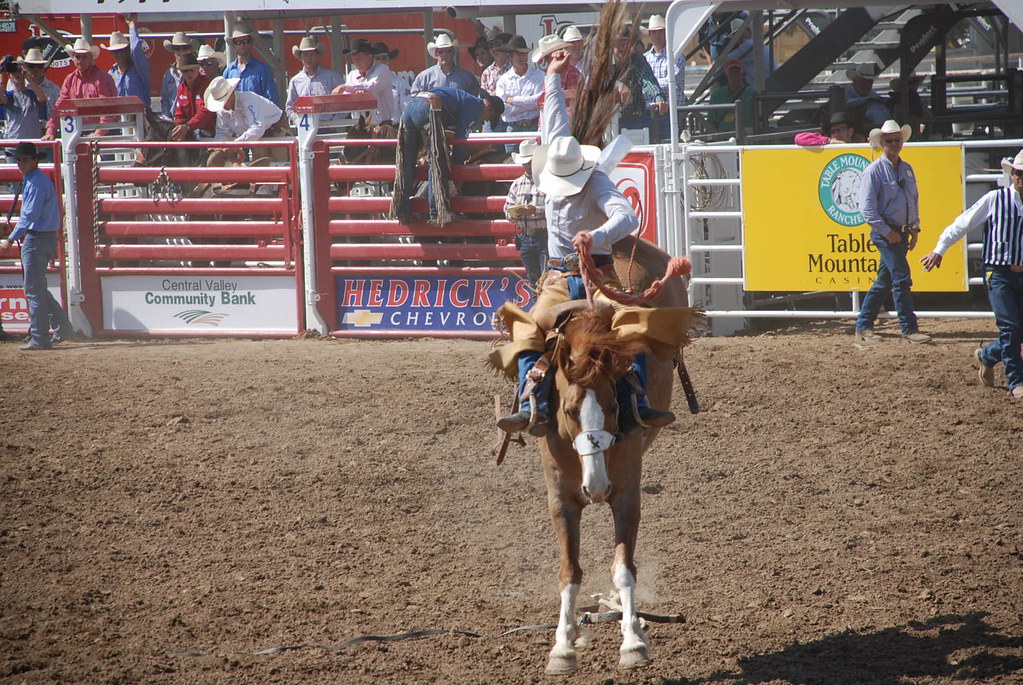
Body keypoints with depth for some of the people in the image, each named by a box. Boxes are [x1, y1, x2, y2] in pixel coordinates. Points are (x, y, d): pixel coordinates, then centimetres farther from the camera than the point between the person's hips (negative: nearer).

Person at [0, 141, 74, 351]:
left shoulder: (36, 183, -16)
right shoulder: (31, 180, 16)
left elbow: (29, 216, -24)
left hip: (37, 239, -11)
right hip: (46, 238, 11)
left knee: (34, 290, -7)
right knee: (38, 289, 16)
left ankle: (39, 339, -5)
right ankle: (62, 328, 19)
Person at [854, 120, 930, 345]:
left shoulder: (907, 169, 13)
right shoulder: (874, 170, -9)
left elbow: (914, 199, 23)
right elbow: (867, 208, -13)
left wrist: (915, 228, 13)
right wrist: (887, 232, -16)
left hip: (903, 232, 7)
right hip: (885, 233, -7)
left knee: (884, 281, 12)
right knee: (901, 278, -13)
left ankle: (863, 326, 20)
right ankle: (909, 329, -12)